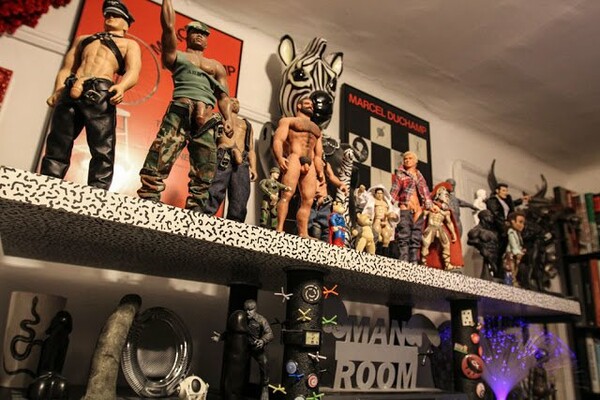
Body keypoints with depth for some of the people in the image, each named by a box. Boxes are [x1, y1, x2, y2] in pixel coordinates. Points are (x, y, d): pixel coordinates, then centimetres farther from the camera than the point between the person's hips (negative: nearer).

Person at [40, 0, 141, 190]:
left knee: (102, 152, -14)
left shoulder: (130, 44, 22)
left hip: (100, 92, -4)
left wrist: (121, 86, -20)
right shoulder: (83, 39, 35)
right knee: (56, 148, -2)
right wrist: (57, 92, 5)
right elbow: (66, 68, 25)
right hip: (70, 92, 4)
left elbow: (133, 72, 3)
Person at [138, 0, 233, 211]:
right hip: (179, 113, -3)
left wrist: (228, 119, 2)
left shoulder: (217, 66, 30)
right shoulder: (176, 55, 24)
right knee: (156, 168, -17)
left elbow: (223, 96, 19)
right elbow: (168, 25, 12)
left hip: (207, 120, 3)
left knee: (203, 179, -6)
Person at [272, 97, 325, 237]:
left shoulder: (317, 129, 33)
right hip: (294, 159, -5)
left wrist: (320, 172, 9)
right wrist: (279, 158, -19)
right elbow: (278, 140, 1)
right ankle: (279, 229, -25)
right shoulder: (288, 120, 18)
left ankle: (303, 234, -10)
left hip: (310, 165, 5)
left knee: (308, 200, -6)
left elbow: (318, 155, 26)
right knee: (287, 194, -19)